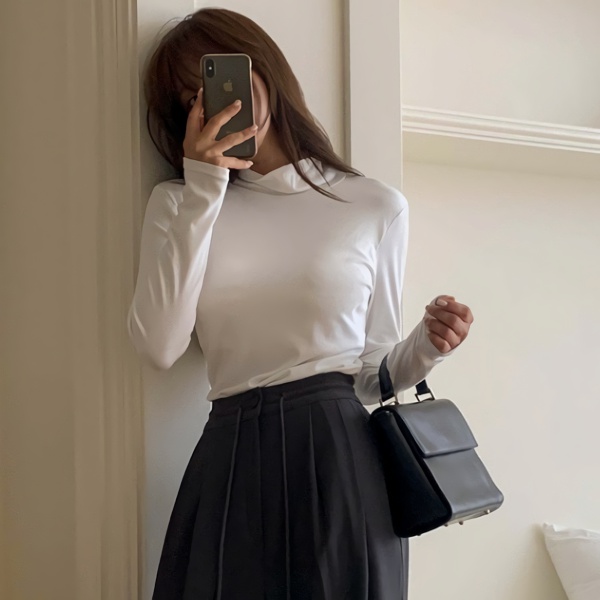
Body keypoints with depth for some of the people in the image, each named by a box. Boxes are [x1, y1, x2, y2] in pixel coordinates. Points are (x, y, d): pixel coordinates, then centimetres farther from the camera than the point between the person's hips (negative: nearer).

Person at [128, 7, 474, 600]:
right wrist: (203, 190, -9)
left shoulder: (376, 206, 5)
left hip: (342, 460, -1)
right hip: (230, 464, 1)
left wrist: (426, 346, -10)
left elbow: (372, 371, 11)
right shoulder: (177, 204, 9)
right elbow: (159, 346, -8)